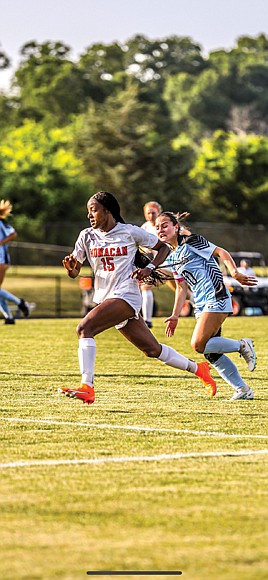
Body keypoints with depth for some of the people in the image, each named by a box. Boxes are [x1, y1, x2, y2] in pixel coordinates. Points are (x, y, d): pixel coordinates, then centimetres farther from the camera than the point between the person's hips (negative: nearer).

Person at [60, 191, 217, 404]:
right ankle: (197, 368, 30)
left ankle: (87, 388, -27)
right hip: (105, 297, 6)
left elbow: (163, 248, 9)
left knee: (85, 328, -25)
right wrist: (70, 267, -15)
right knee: (152, 350, 11)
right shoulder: (87, 236, 9)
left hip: (126, 296, -6)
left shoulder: (130, 232, -2)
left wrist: (149, 268, -7)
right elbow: (75, 272, 8)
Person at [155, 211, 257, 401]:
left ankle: (242, 345, -1)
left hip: (216, 299, -9)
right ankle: (243, 389, 12)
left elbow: (221, 252, -10)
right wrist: (175, 315, 14)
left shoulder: (191, 241, -6)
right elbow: (182, 287, 21)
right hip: (202, 305, 9)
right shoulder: (171, 258, 18)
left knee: (199, 344, -19)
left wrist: (235, 273, -25)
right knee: (211, 352, 4)